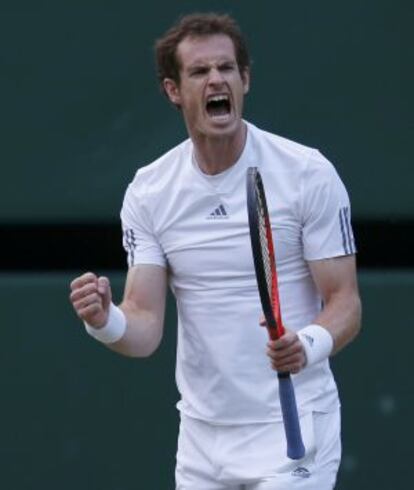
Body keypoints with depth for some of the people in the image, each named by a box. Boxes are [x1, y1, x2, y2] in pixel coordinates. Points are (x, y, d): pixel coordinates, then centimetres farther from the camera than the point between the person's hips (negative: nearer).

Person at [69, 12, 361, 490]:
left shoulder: (308, 173, -9)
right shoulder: (148, 192, 1)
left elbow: (344, 302, -8)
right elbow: (145, 328, -2)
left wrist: (309, 345, -29)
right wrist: (105, 321, -25)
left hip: (293, 431, -4)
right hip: (202, 438, 4)